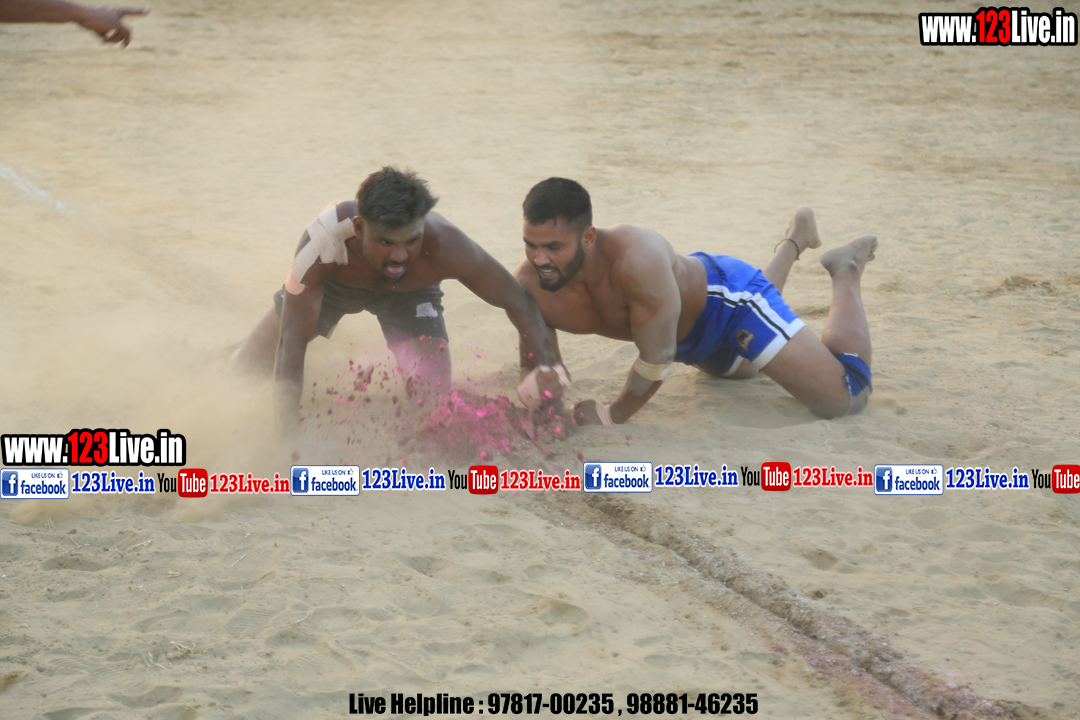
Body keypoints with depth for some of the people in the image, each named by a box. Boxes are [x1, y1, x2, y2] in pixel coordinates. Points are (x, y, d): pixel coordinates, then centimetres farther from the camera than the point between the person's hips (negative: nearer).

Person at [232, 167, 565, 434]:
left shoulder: (446, 247, -43)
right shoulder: (324, 241, -46)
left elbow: (518, 300, -29)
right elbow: (292, 341, -42)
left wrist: (547, 365, -45)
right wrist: (289, 430, -48)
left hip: (409, 293, 0)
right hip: (333, 282, 0)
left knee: (434, 397, -16)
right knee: (245, 368, 2)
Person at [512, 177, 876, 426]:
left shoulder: (637, 258, -47)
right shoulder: (528, 286, -30)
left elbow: (657, 357, -37)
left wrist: (615, 414, -26)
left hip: (727, 297, -7)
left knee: (846, 396, -3)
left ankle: (846, 272, 21)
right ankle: (795, 238, 56)